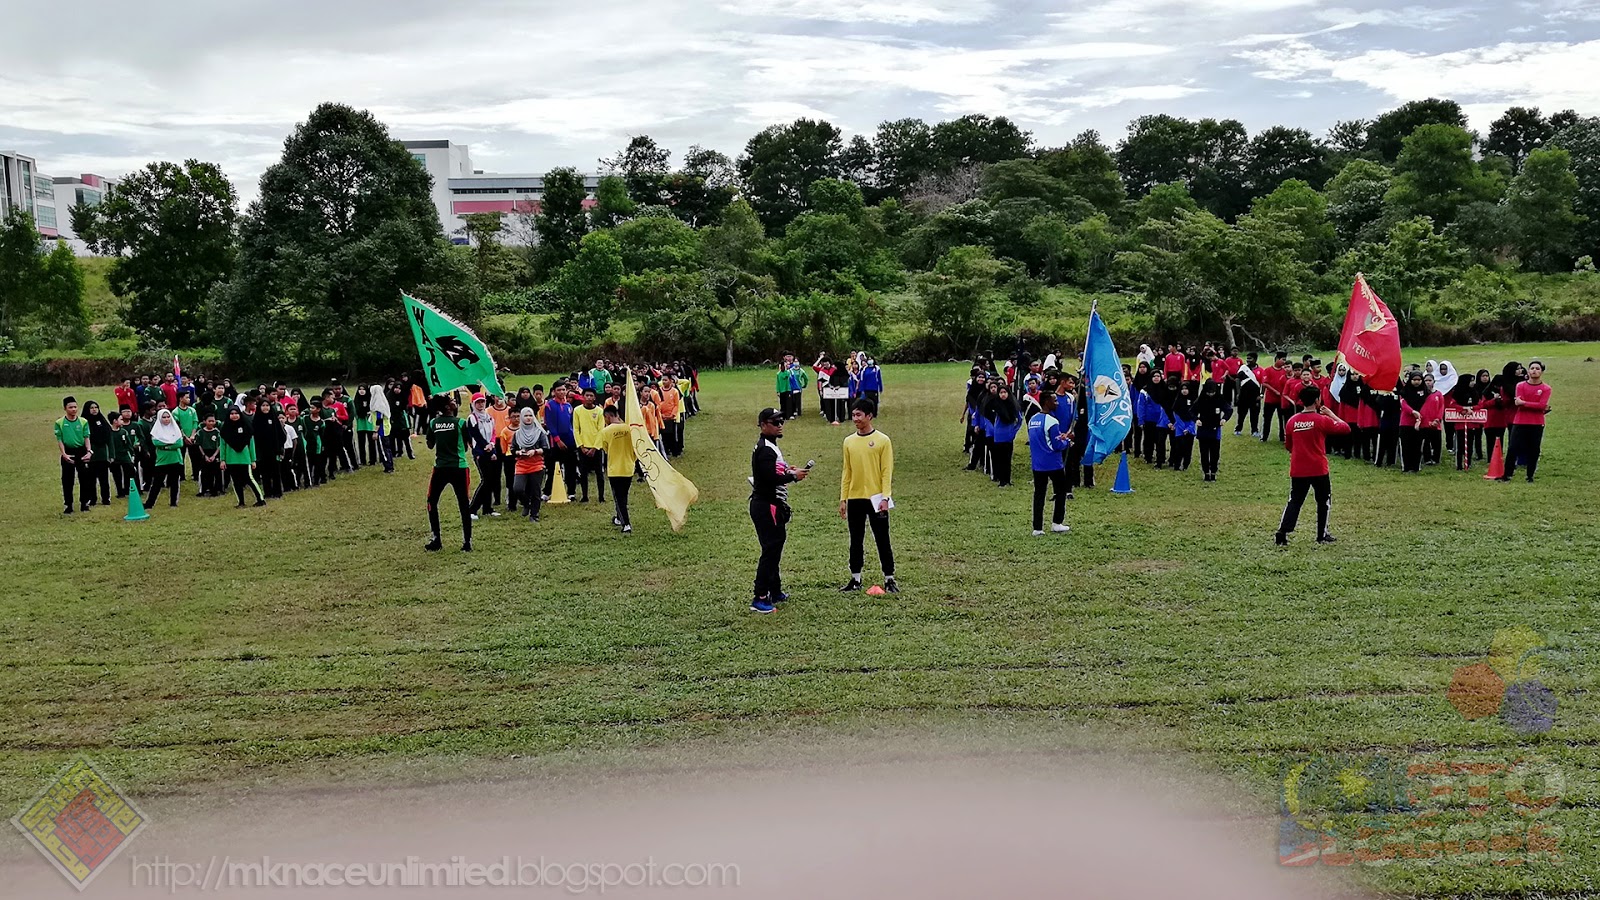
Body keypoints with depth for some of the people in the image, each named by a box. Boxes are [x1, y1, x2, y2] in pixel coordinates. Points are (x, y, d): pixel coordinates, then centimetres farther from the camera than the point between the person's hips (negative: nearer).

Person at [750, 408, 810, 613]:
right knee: (770, 550, -9)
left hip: (772, 505, 11)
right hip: (766, 506, -11)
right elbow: (770, 478, -27)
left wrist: (786, 470, 6)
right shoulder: (765, 449, -18)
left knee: (774, 547, 19)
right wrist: (793, 476, -17)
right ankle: (760, 599, -8)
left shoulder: (769, 446, 16)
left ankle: (775, 592, 30)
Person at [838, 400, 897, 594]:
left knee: (882, 540, 2)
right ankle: (855, 580, 18)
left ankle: (889, 579, 11)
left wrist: (885, 498, -14)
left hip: (876, 498, -4)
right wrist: (843, 499, 7)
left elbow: (887, 471, -7)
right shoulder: (849, 441, 7)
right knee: (856, 541, 10)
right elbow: (846, 472, 11)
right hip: (854, 499, 4)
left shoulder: (882, 440, -5)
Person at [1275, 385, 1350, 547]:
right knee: (1323, 500, 15)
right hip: (1318, 469, -3)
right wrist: (1331, 413, 6)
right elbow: (1345, 428, -4)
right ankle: (1322, 535, 21)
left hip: (1297, 470, 3)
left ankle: (1282, 534, -5)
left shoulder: (1291, 421, 2)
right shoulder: (1322, 420, -12)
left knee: (1294, 502, 9)